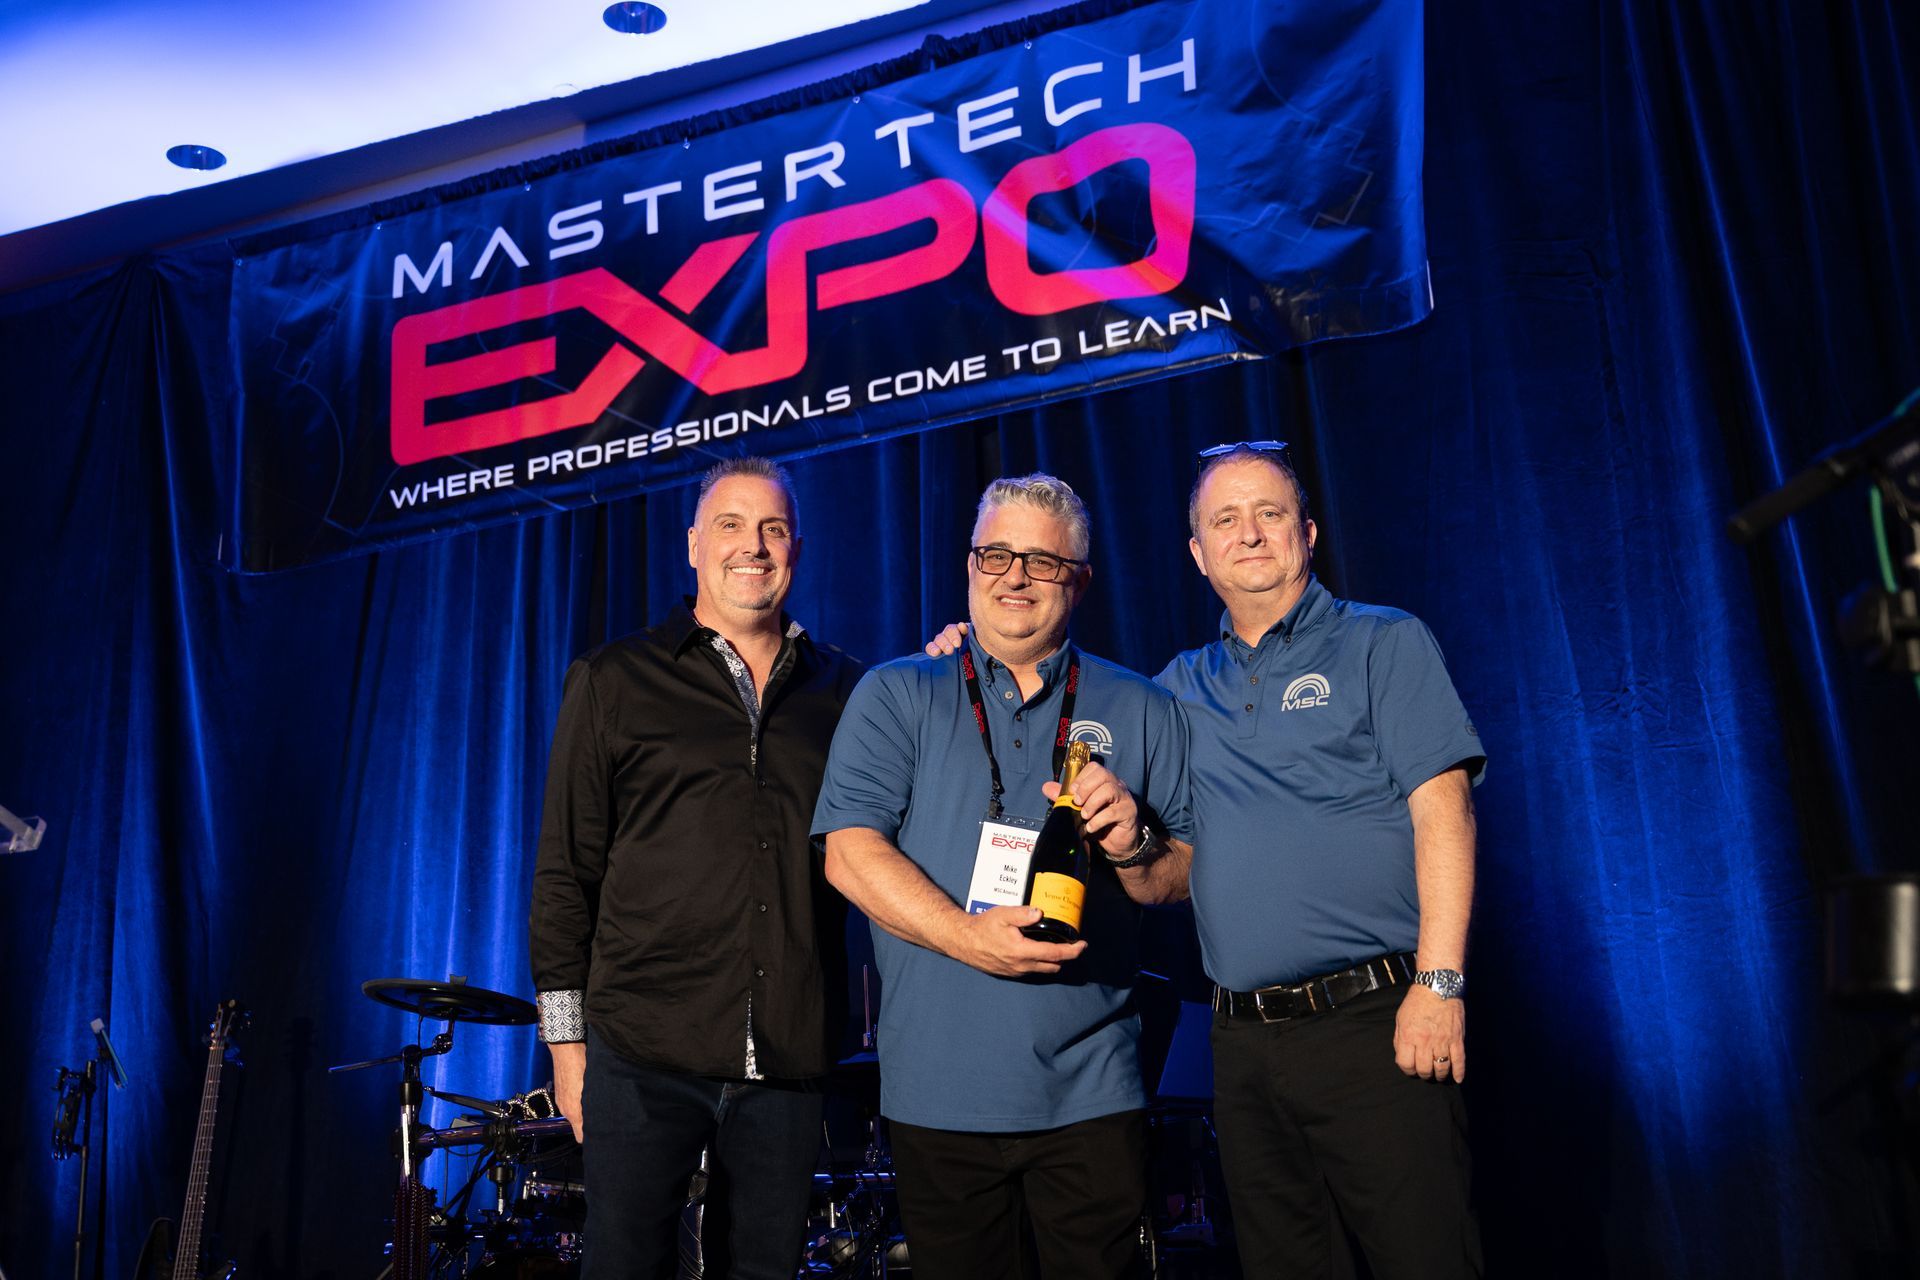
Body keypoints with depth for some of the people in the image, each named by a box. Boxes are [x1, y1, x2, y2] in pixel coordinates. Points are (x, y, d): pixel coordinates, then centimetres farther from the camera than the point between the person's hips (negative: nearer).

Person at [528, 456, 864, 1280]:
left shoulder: (841, 691, 10)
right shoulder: (615, 681, 4)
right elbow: (566, 870, 4)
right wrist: (566, 1039, -1)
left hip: (788, 1060, 2)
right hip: (644, 1054, -2)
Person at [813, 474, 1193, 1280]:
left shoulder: (1140, 710, 10)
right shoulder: (896, 696, 5)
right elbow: (850, 851, -6)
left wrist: (1134, 848, -13)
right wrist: (967, 934, -19)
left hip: (1090, 1092, 1)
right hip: (939, 1089, -1)